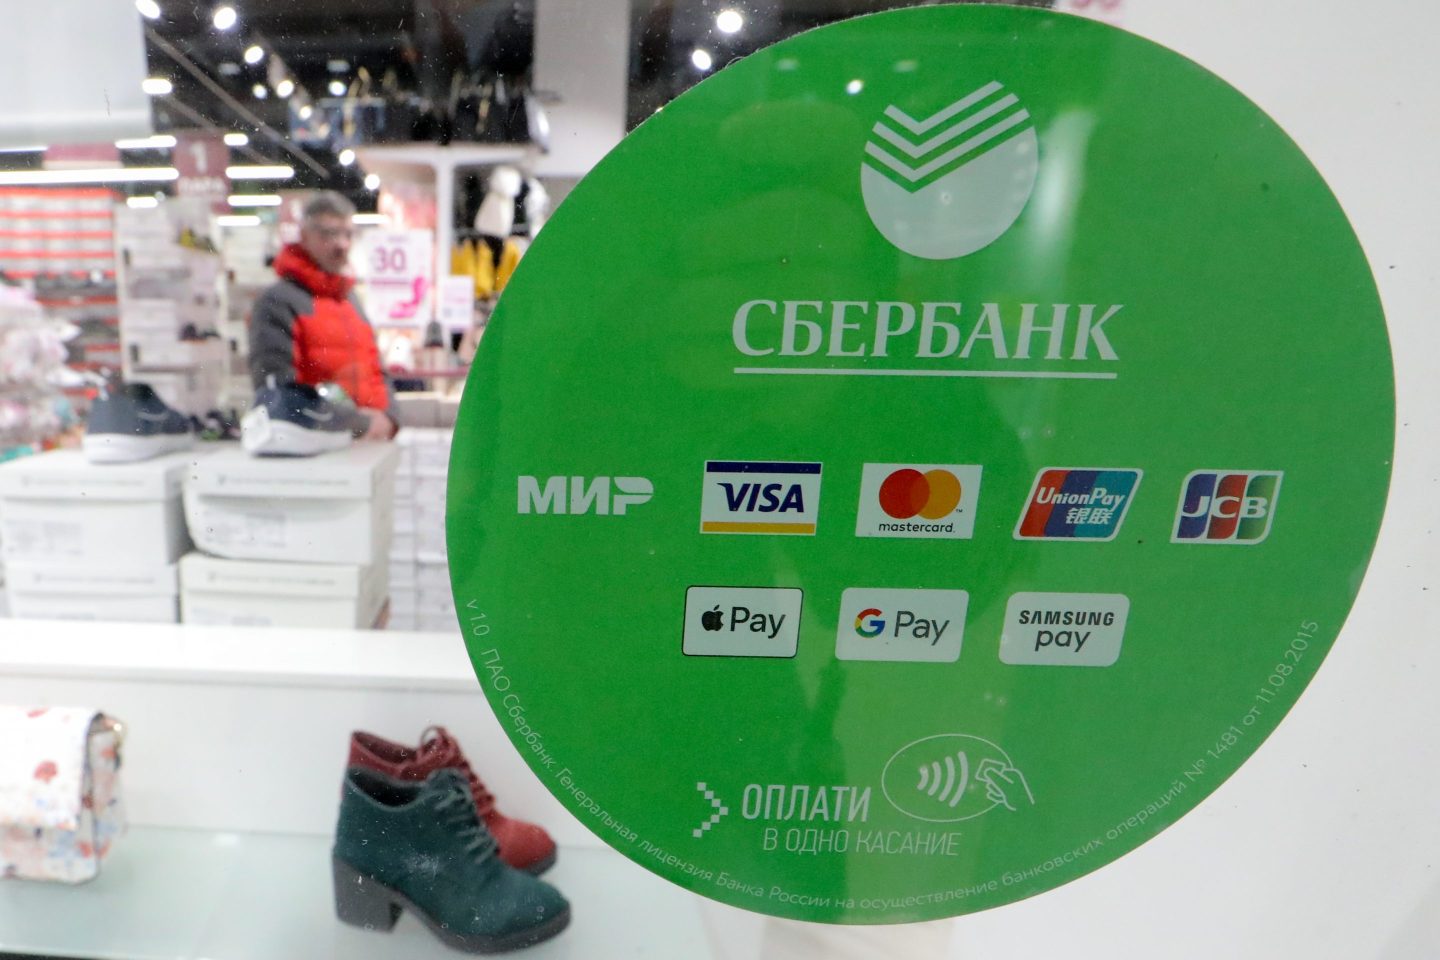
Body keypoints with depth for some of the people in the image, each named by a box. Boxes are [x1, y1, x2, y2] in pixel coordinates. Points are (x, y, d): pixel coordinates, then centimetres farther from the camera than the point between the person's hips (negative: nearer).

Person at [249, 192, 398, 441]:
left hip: (368, 443, 7)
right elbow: (275, 384, -11)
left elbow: (375, 371, 18)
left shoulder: (351, 300, 21)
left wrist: (384, 416, -1)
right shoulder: (277, 301, -3)